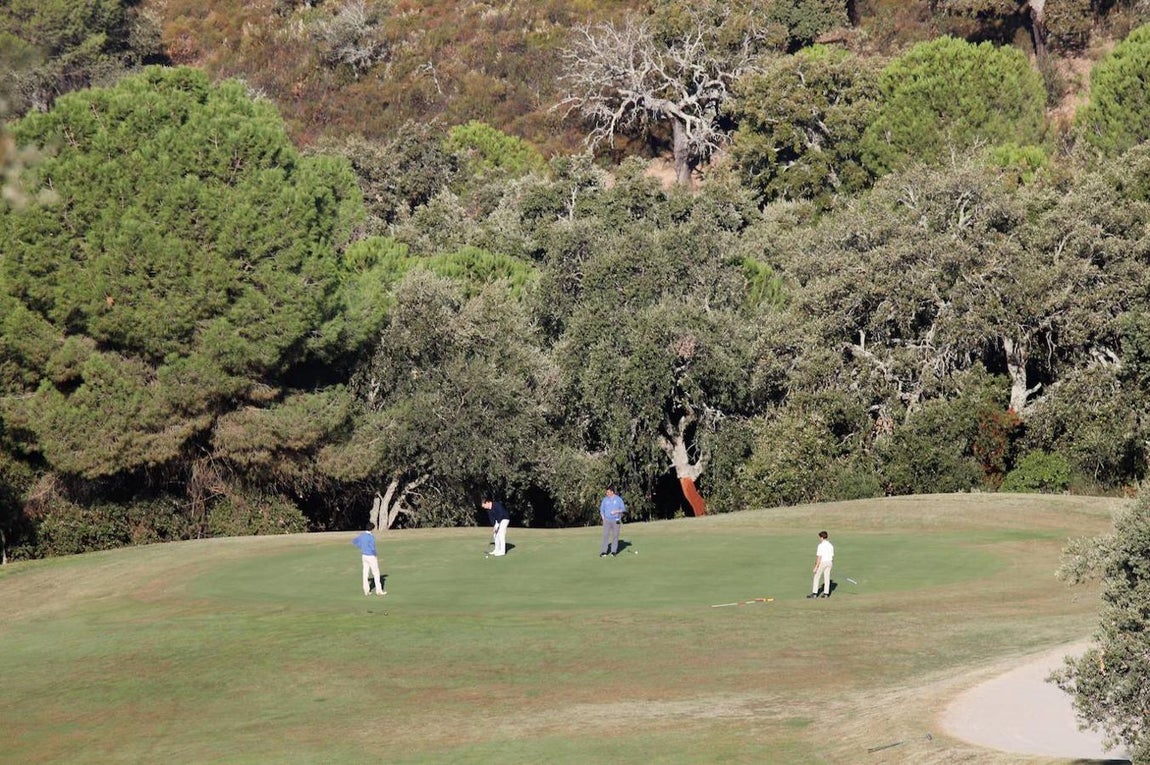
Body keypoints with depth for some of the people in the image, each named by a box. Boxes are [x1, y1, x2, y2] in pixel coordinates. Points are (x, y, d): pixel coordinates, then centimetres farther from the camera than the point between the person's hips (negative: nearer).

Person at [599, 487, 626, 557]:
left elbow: (623, 509, -1)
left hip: (616, 521, -1)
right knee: (605, 535, -7)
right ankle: (604, 552, -8)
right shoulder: (605, 499, 6)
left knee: (615, 536, 1)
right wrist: (603, 519, 0)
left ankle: (614, 551, 9)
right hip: (607, 521, 1)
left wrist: (616, 511, -17)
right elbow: (602, 509, 11)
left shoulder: (618, 499, -1)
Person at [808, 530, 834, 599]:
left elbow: (819, 557, -19)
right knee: (827, 578, 11)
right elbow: (832, 556, 10)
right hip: (829, 562, 7)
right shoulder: (830, 545, 6)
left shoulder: (821, 546, -16)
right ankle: (826, 593, 11)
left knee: (816, 577, 3)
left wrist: (816, 567, -17)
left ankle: (814, 593, 2)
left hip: (822, 562, -7)